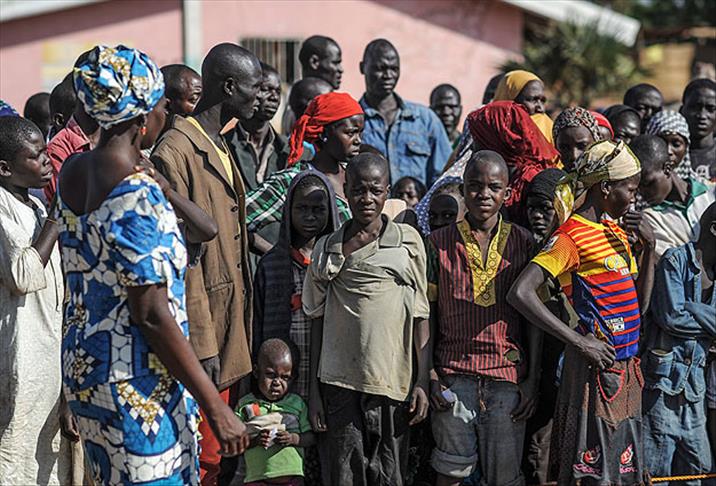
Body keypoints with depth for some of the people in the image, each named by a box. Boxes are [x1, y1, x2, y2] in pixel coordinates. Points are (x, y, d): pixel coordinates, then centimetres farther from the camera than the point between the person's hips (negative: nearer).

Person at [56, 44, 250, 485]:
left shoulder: (72, 173, 5)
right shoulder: (138, 195, -21)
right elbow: (151, 315, -22)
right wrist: (217, 408, -19)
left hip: (83, 363, 9)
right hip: (136, 384, -9)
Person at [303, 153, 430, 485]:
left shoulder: (407, 241, 5)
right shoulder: (327, 249, 9)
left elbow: (420, 316, 5)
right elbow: (317, 321, 12)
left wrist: (422, 383, -2)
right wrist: (314, 392, 8)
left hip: (393, 382, -1)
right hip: (339, 383, 1)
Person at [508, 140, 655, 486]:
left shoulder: (616, 233, 15)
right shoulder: (571, 236, -12)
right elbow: (520, 293, -23)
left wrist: (649, 248, 5)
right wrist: (578, 341, -23)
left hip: (626, 365, 9)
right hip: (596, 364, -9)